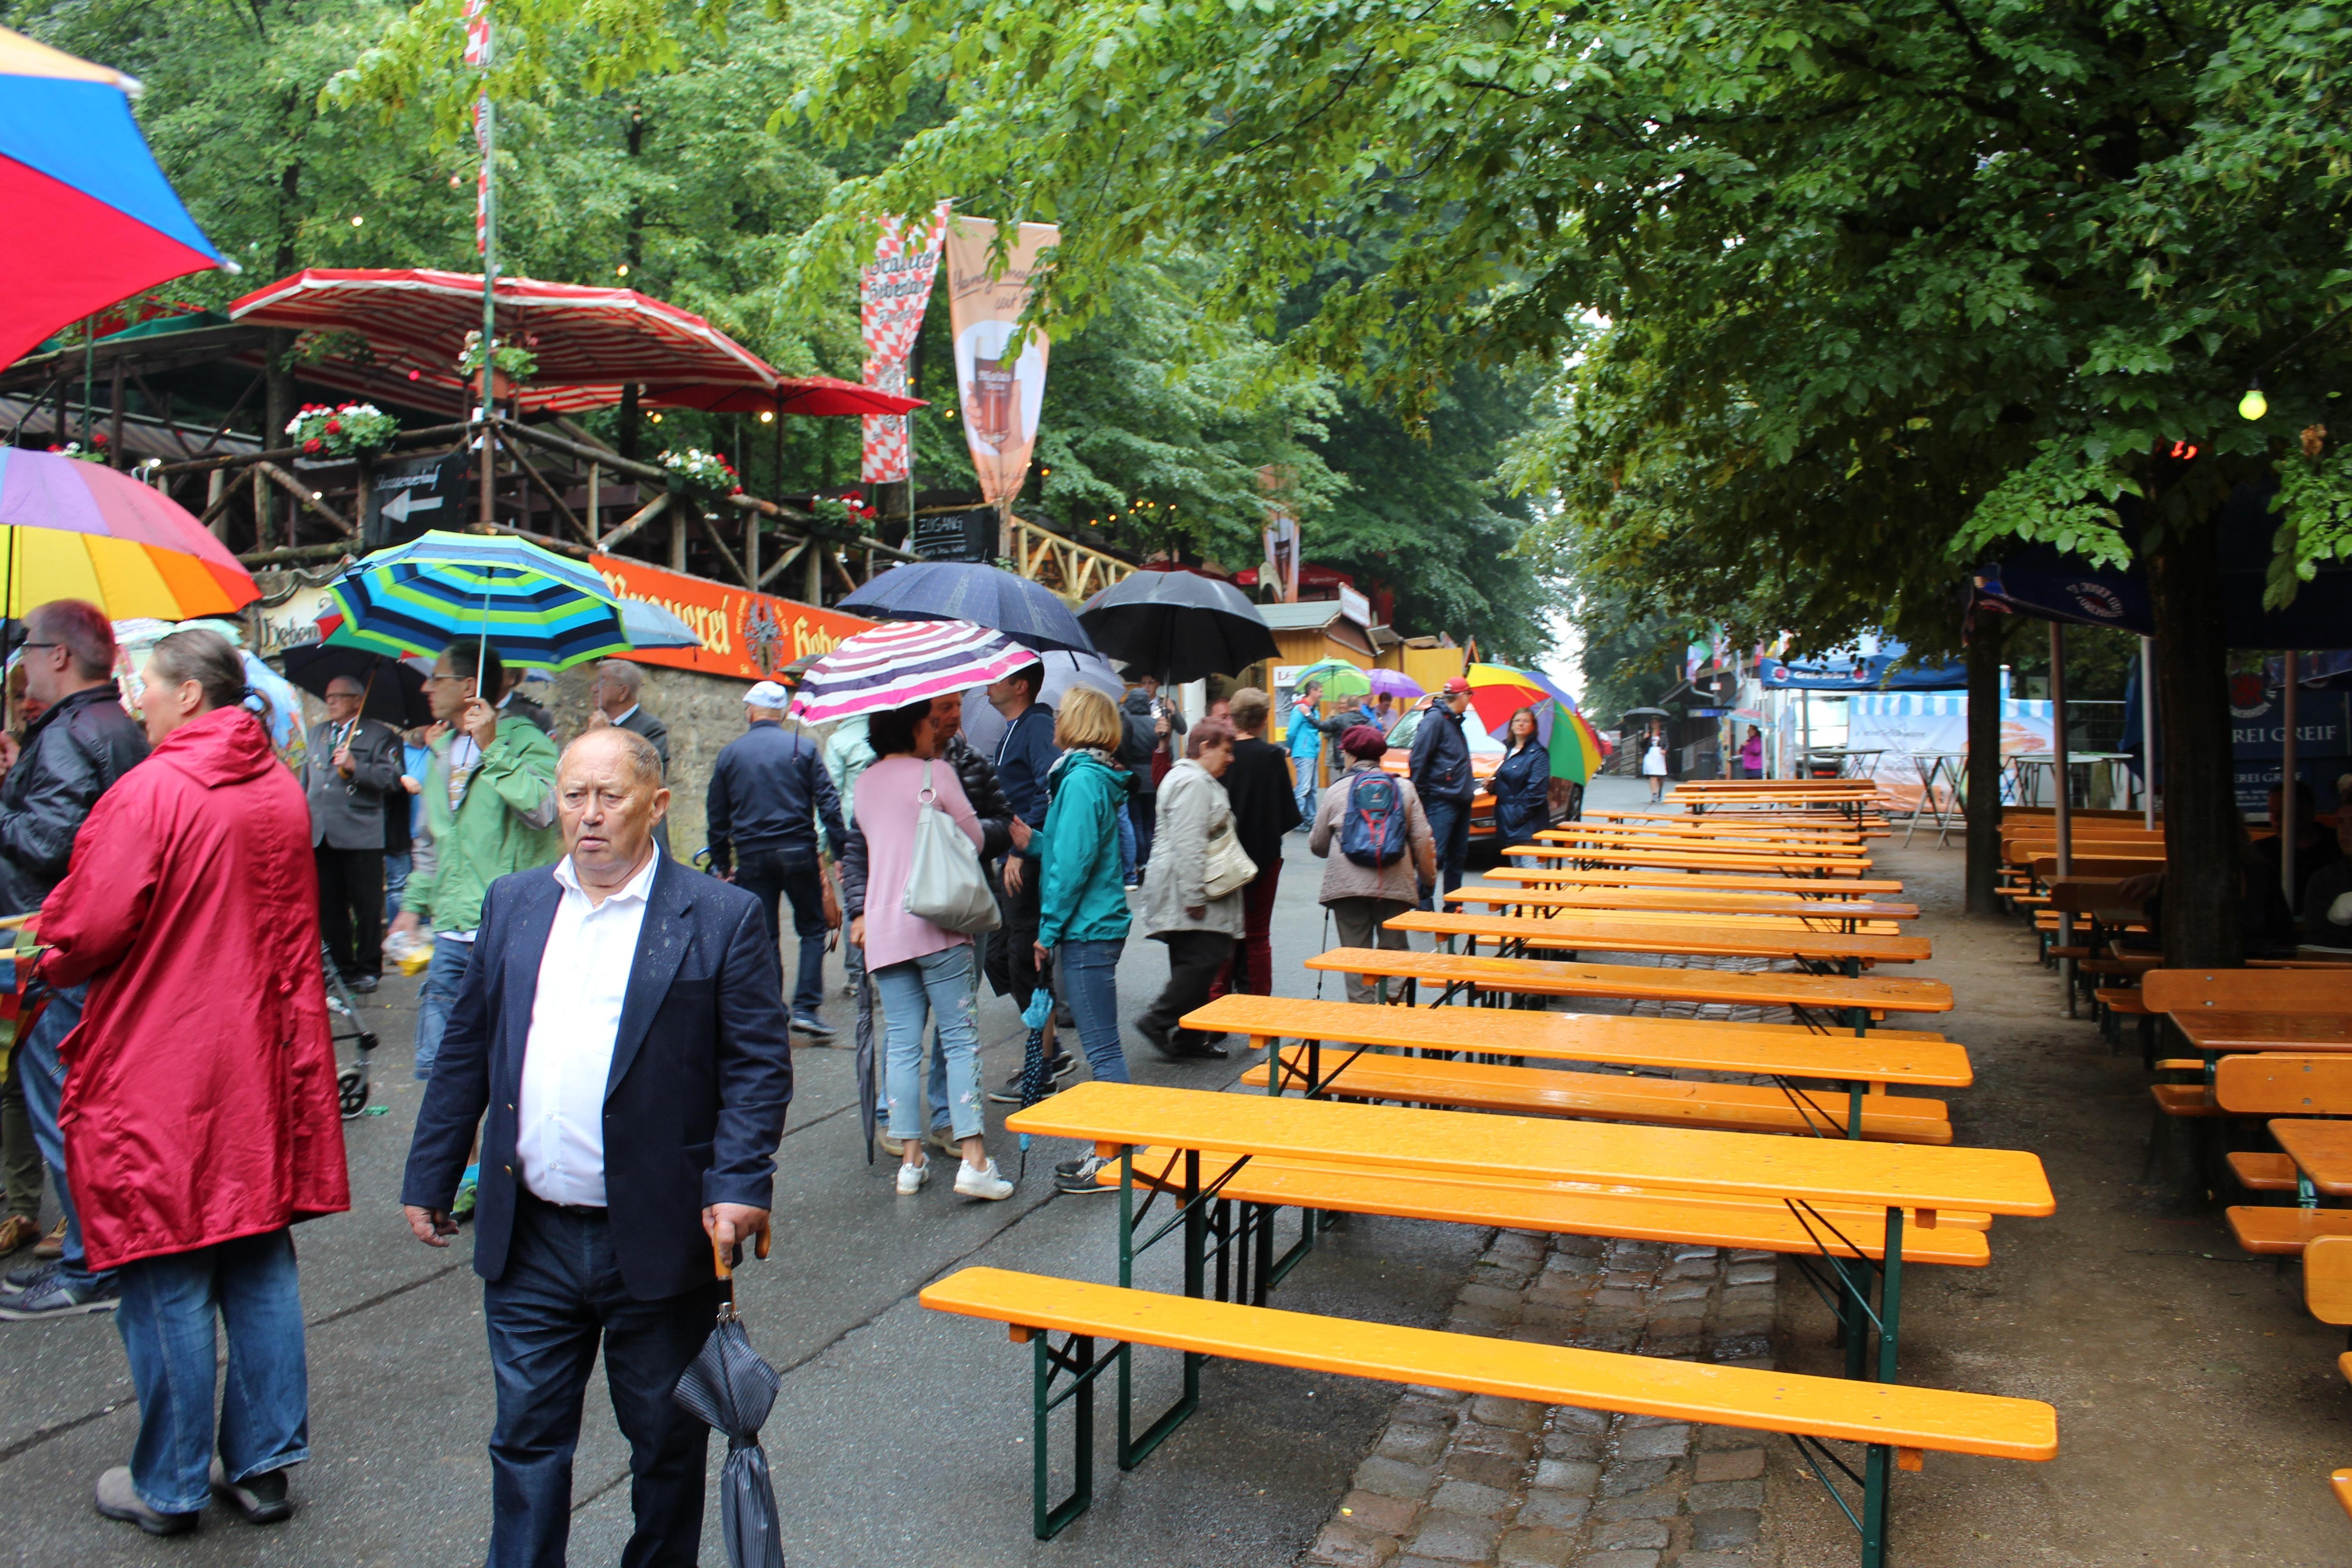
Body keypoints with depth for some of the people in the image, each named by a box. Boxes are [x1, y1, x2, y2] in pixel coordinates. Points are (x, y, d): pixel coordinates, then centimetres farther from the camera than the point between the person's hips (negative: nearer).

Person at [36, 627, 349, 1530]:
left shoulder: (149, 792, -17)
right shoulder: (281, 792, 6)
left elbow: (87, 931, -15)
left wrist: (50, 957, 6)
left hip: (158, 1074, -6)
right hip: (259, 1070, 7)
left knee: (166, 1282, 6)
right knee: (259, 1268, 13)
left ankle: (170, 1487, 20)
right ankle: (264, 1463, 23)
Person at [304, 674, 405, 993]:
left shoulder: (380, 735, 3)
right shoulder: (315, 734, 22)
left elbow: (392, 779, -9)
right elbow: (306, 781, 27)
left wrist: (355, 767, -19)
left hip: (360, 835, -6)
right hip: (320, 834, 6)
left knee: (367, 907, -2)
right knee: (329, 907, 9)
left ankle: (368, 969, 8)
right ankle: (343, 966, 18)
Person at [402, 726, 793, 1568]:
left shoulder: (722, 918, -7)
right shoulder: (513, 903, 7)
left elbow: (760, 1065, -8)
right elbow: (467, 1049, 12)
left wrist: (738, 1186, -18)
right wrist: (429, 1179, 12)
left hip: (658, 1239, -3)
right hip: (531, 1238, 3)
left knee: (666, 1442, 14)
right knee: (527, 1436, 14)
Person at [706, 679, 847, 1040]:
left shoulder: (730, 754, 6)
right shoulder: (803, 747, 2)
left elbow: (717, 816, 10)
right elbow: (828, 803, -4)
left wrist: (723, 864, 18)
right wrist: (842, 852, 0)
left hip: (752, 858, 1)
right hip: (798, 852, -1)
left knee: (763, 938, 6)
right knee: (812, 929, 9)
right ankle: (807, 1007, 0)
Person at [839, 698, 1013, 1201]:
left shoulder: (866, 783, 14)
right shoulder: (935, 773, -5)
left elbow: (855, 852, 17)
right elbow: (974, 839, 1)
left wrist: (858, 911, 16)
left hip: (882, 930, 5)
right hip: (936, 921, -5)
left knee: (902, 1043, 8)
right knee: (960, 1037, -3)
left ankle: (911, 1160, 8)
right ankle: (974, 1161, -7)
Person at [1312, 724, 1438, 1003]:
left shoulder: (1337, 790, 5)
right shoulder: (1404, 787, 8)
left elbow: (1317, 844, 10)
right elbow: (1423, 839, 5)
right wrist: (1428, 876, 17)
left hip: (1348, 884, -1)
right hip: (1395, 884, 1)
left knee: (1356, 952, 5)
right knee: (1394, 949, 10)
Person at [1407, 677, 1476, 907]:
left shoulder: (1454, 721, 18)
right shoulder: (1435, 719, -10)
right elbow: (1419, 759, -16)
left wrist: (1471, 785, 19)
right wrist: (1419, 795, -17)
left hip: (1460, 800, 9)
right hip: (1441, 799, -9)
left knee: (1458, 856, 12)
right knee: (1435, 855, -10)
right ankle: (1424, 906, -6)